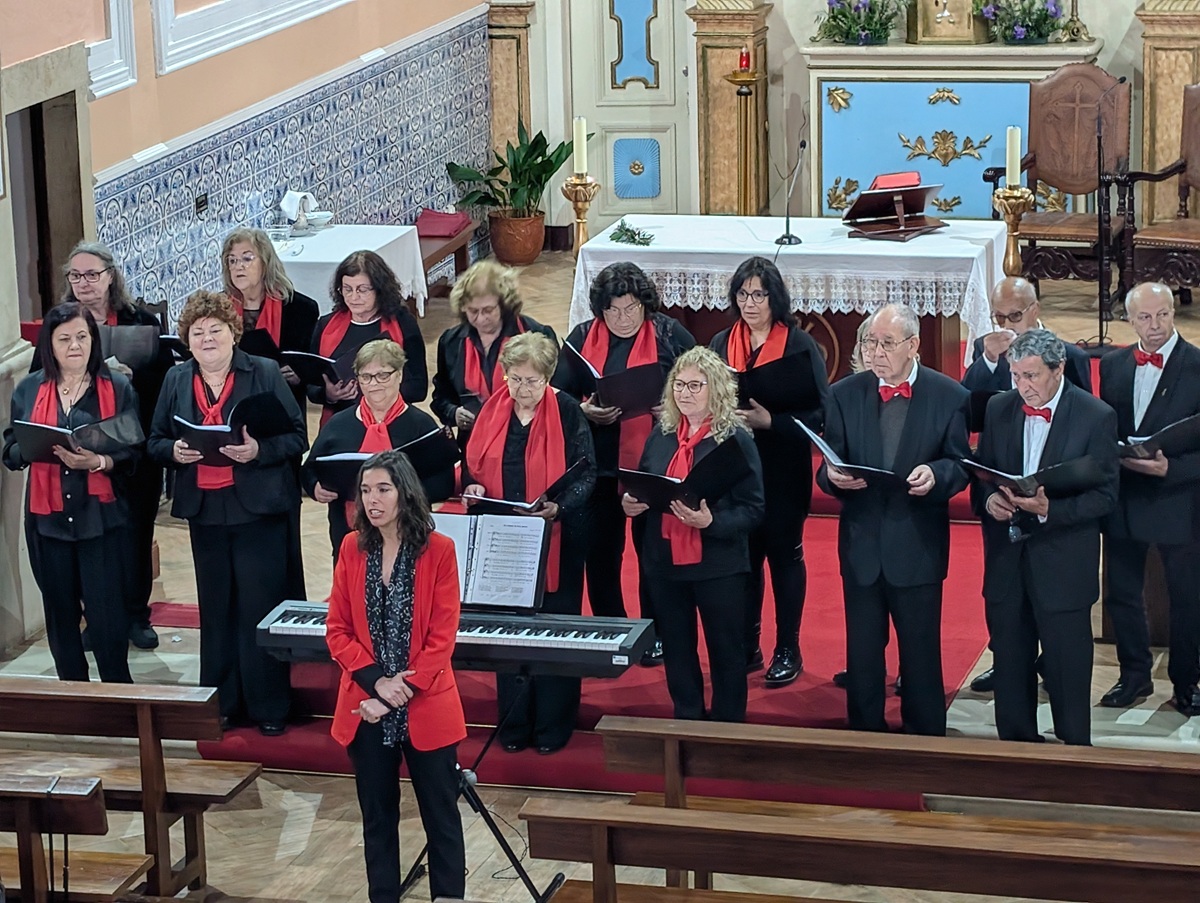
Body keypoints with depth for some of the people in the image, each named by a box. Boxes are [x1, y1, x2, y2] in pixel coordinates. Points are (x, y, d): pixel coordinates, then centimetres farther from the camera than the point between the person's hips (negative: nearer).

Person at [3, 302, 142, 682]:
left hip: (103, 516, -3)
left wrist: (98, 461, -23)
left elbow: (134, 451, -4)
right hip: (48, 518, 3)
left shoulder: (117, 388, 1)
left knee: (107, 613, -5)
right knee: (60, 611, 9)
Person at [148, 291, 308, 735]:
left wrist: (259, 450, -21)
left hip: (258, 509, -4)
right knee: (215, 609, 10)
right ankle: (221, 703, 18)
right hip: (204, 510, 4)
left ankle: (269, 706, 6)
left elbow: (297, 437, -4)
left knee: (261, 606, -2)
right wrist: (175, 450, -10)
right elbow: (155, 441, 12)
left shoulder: (265, 373, -2)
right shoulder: (176, 380, 9)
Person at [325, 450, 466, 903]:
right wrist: (376, 682, -12)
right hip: (366, 707, 3)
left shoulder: (437, 550, -9)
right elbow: (337, 630, 1)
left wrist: (403, 690, -15)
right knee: (377, 814, 13)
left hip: (426, 708, -3)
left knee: (440, 814, 6)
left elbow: (442, 637, -10)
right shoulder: (352, 548, 1)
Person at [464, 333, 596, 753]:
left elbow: (586, 473, -8)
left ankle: (552, 727, 12)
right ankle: (513, 726, 17)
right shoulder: (492, 411, 5)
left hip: (556, 540, -3)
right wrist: (472, 488, -9)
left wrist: (560, 505, -25)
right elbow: (472, 465, 14)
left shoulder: (567, 412, -6)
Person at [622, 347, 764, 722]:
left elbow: (753, 509, -13)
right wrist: (631, 504, -6)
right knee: (676, 650, 15)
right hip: (665, 562, 5)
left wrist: (711, 522, -29)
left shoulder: (736, 439, -10)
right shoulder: (661, 435, 6)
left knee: (725, 652, 7)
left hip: (719, 566, -5)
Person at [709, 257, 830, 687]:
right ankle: (746, 647, 18)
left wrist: (768, 421, -23)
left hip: (783, 469, -3)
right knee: (742, 554, 7)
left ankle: (788, 650, 14)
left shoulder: (800, 344, -6)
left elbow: (819, 413, -11)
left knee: (784, 553, 5)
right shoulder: (722, 344, 7)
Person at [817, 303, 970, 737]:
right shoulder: (844, 395, 4)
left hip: (917, 549, -2)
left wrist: (936, 474, -23)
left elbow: (960, 466, -1)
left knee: (921, 656, 5)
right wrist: (834, 477, -21)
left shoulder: (949, 396, -2)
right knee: (862, 657, 10)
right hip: (862, 544, 2)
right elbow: (828, 467, 3)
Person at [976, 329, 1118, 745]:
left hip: (1062, 566, -4)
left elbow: (1104, 495, -8)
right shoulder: (999, 409, 6)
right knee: (1010, 664, 12)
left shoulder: (1096, 417, -8)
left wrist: (1049, 508, -23)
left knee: (1067, 669, 2)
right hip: (1006, 559, 4)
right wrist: (988, 498, -10)